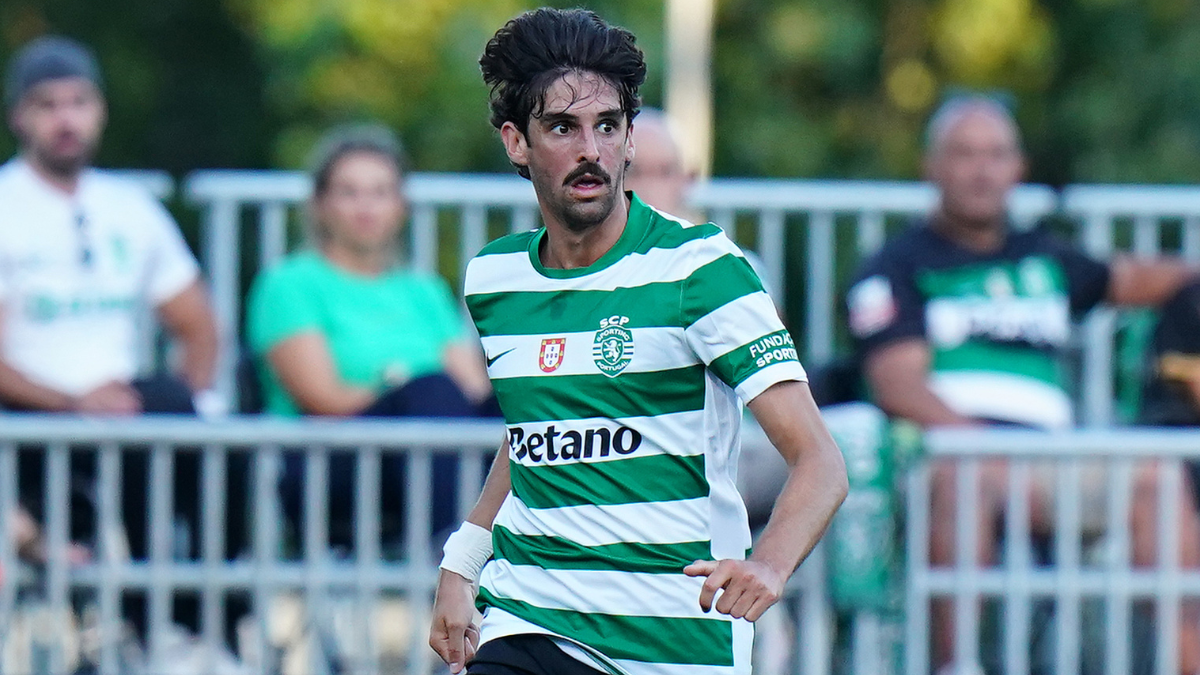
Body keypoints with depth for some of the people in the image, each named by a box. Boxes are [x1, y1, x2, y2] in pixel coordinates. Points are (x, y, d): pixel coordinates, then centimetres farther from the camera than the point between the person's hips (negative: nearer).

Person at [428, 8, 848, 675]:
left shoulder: (699, 266, -9)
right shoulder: (492, 279, 7)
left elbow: (820, 463, -16)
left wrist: (768, 566, -34)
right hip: (526, 617, 3)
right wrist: (460, 566, 17)